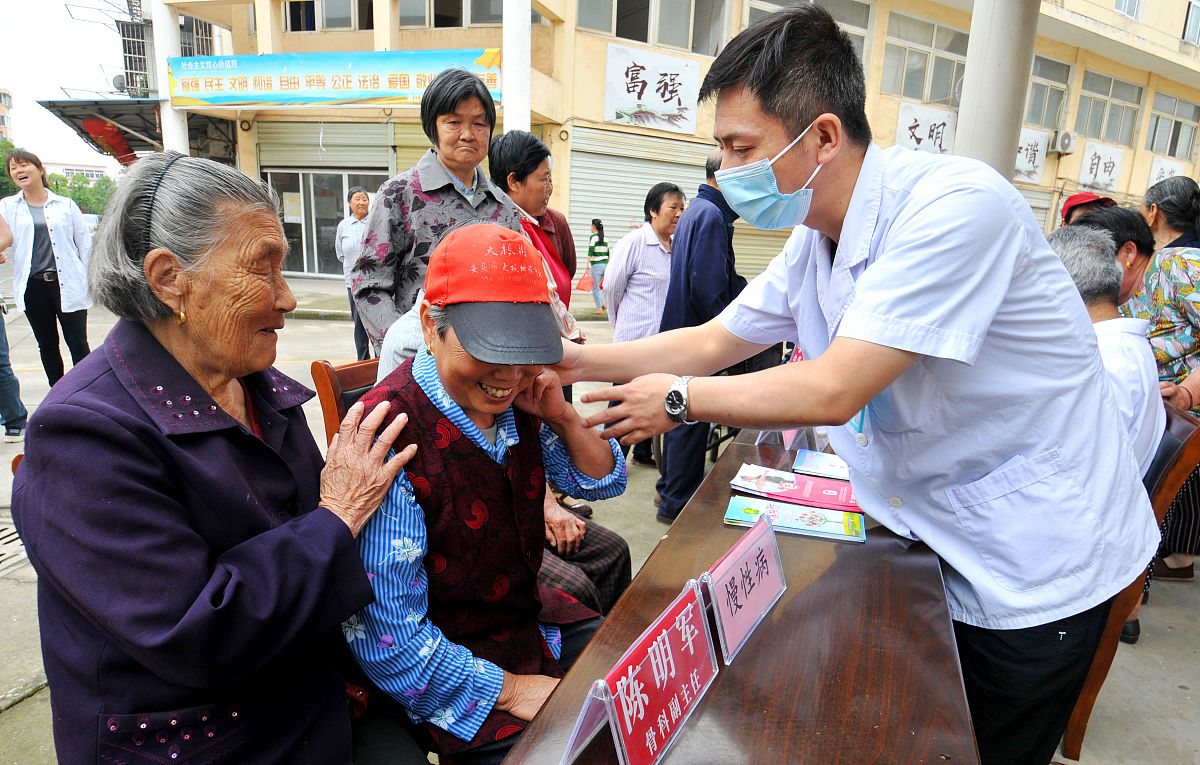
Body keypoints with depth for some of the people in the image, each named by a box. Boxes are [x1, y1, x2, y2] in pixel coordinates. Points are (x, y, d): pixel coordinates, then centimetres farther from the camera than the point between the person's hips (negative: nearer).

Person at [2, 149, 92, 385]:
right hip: (33, 286, 2)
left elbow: (85, 244, 6)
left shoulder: (66, 205, 6)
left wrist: (90, 281, 3)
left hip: (68, 285, -2)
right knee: (47, 346, 11)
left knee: (78, 345, -3)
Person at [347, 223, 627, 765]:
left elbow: (605, 482, 7)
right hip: (459, 674, -6)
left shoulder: (515, 398, -7)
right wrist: (509, 689, -18)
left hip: (532, 614, 7)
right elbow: (387, 642, -23)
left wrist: (561, 416, -12)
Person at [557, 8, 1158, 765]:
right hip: (943, 547, 7)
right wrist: (580, 360, -2)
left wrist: (677, 401, -18)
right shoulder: (814, 241, -1)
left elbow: (832, 391, -31)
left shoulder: (955, 206, -27)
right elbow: (712, 342, 6)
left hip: (1039, 572, -7)